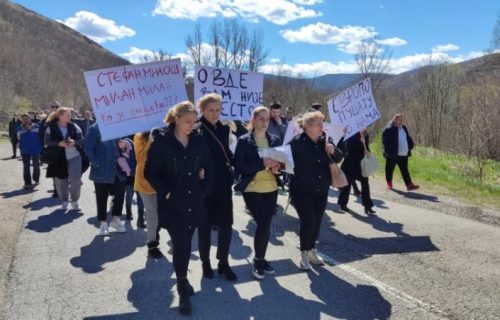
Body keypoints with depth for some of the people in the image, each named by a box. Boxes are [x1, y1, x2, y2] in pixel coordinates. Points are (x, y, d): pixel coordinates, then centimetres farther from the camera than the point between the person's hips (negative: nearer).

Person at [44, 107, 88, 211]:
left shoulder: (74, 127, 2)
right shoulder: (51, 128, -4)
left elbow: (81, 140, 2)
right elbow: (46, 142, -7)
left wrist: (74, 142, -19)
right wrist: (59, 144, -21)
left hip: (75, 157, 1)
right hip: (58, 158, -1)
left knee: (76, 179, -2)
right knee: (60, 181, 6)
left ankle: (75, 201, 16)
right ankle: (64, 201, 25)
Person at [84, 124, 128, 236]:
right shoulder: (95, 129, -10)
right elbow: (87, 148, -10)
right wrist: (97, 164, -16)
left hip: (117, 169, 5)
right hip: (102, 170, -5)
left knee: (120, 194, 7)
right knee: (102, 198, 7)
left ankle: (116, 219, 26)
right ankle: (103, 223, 21)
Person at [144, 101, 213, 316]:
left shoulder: (198, 140, 3)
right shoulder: (161, 142, -9)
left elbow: (208, 169, 12)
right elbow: (150, 172, -6)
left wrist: (204, 191, 5)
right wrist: (165, 193, -12)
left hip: (194, 202, 4)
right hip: (172, 204, -4)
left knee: (186, 244, 13)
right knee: (181, 245, -6)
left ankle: (182, 279, 35)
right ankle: (183, 291, 10)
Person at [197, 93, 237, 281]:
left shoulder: (224, 129, 7)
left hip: (224, 183, 4)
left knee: (226, 224, 5)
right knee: (205, 225, 9)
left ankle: (223, 262, 20)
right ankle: (205, 262, 25)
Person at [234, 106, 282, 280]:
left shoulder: (275, 140, 8)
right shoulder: (244, 141, -6)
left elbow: (281, 161, 14)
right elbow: (239, 167, -14)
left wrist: (276, 168, -10)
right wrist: (262, 164, -23)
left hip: (271, 189, 5)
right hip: (252, 189, -4)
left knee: (265, 224, 7)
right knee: (263, 224, -11)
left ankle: (261, 259, 25)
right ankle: (258, 260, 10)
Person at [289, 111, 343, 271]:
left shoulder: (325, 141, 2)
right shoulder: (297, 142, -15)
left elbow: (339, 158, 7)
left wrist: (333, 151, -13)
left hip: (321, 191, 5)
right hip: (302, 191, -5)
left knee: (317, 222, 10)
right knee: (308, 221, -10)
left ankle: (312, 251, 31)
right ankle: (304, 254, 12)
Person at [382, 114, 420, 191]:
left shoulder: (404, 128, 13)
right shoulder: (388, 129, -11)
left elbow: (408, 139, 23)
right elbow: (385, 141, -15)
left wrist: (410, 146, 9)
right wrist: (388, 151, -21)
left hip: (403, 155, 6)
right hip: (392, 155, -6)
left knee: (405, 170, 5)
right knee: (390, 170, 7)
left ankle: (409, 185, 2)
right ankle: (389, 184, 22)